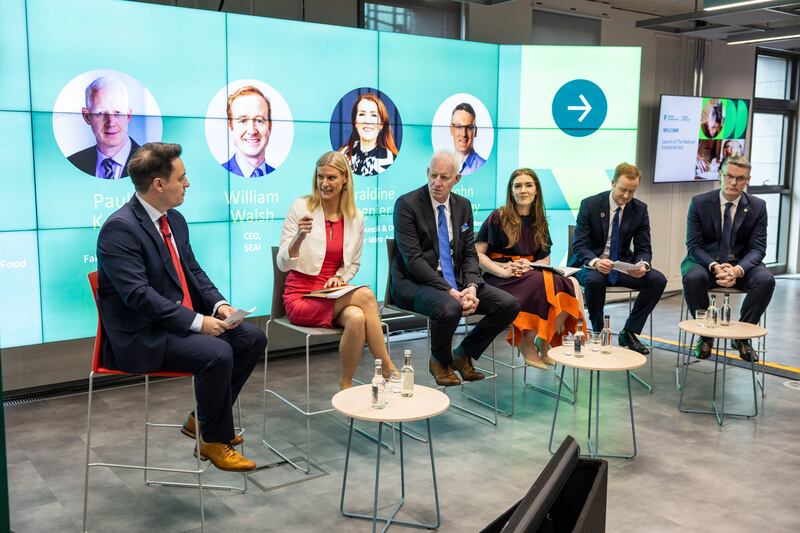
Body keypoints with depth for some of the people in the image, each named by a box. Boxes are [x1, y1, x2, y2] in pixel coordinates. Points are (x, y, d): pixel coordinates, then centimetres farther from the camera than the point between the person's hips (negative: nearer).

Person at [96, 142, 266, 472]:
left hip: (185, 320, 9)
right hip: (142, 335, -9)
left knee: (253, 339, 0)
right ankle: (214, 441, -4)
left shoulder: (175, 219, 9)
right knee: (217, 354, -29)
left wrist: (219, 304, -4)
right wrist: (197, 322, -26)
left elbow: (193, 271, 15)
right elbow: (138, 295, -25)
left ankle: (201, 419, 13)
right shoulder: (119, 228, -18)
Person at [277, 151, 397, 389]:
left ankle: (347, 384, -13)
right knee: (365, 295, -28)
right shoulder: (301, 207, -8)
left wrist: (340, 277, -6)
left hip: (334, 296, 4)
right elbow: (283, 264, -10)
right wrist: (299, 238, -29)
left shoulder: (356, 217, 3)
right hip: (301, 296, -3)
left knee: (356, 318, -32)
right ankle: (388, 369, -16)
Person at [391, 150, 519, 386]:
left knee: (509, 305, -10)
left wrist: (471, 287, -13)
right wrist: (450, 292, -24)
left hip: (455, 281, 6)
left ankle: (463, 354, 10)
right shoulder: (406, 204, -10)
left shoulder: (463, 206, 9)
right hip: (414, 283, -6)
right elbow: (413, 259, -17)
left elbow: (470, 254, 9)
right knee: (449, 308, -37)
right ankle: (440, 361, -3)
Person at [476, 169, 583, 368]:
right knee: (540, 283, -35)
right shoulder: (498, 217, -1)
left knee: (571, 284, -24)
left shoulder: (539, 222, 16)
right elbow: (477, 254, -5)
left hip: (530, 275, 5)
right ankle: (528, 347, -19)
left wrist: (529, 265, -6)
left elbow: (545, 259, 17)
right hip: (498, 278, -5)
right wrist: (502, 271, -19)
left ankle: (544, 341, -12)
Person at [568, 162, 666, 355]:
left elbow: (643, 248, -1)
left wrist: (643, 265, -26)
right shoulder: (590, 204, -12)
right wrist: (595, 262, -38)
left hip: (622, 264, 4)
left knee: (658, 280, -19)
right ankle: (598, 332, -15)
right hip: (590, 264, -4)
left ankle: (629, 333, -6)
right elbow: (580, 246, -15)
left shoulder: (640, 209, -2)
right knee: (594, 279, -38)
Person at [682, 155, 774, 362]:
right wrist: (714, 266, -27)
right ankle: (705, 334, -13)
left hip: (741, 264, 2)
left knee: (766, 280, -28)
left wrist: (738, 269, -27)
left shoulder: (758, 207, -1)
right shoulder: (699, 203, -5)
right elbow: (693, 245, -8)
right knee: (693, 278, -34)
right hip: (705, 261, -1)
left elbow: (758, 248, -5)